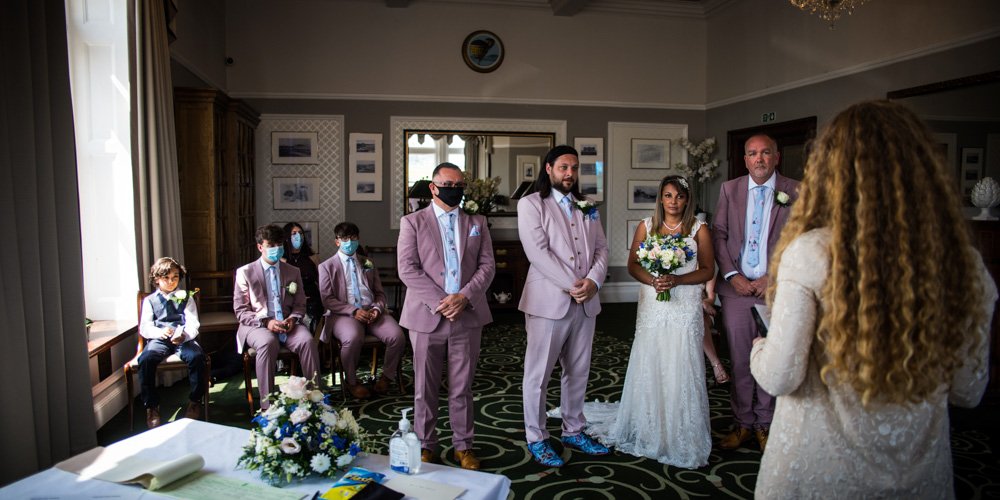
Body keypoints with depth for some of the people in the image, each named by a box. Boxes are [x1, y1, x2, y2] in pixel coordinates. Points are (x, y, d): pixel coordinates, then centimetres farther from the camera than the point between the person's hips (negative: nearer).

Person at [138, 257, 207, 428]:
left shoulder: (185, 297, 16)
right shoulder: (149, 300, 16)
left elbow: (193, 323, 3)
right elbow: (144, 327, 5)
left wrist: (185, 335, -20)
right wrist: (160, 332, -18)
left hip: (183, 338, 0)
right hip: (159, 340, 0)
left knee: (196, 356, -31)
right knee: (146, 359, -32)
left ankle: (195, 401, -10)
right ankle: (151, 407, -15)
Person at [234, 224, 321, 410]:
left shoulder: (293, 272, 13)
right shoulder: (245, 272, 3)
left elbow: (300, 304, 14)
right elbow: (240, 311, 0)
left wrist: (293, 319, -10)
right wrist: (265, 322, -17)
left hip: (287, 323, 3)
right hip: (257, 324, -2)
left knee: (307, 340, -30)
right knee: (268, 343, -37)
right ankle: (267, 405, -31)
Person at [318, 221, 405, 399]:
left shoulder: (367, 264, 22)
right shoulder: (327, 266, 9)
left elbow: (380, 293, 20)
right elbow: (327, 299, -1)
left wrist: (377, 308, -4)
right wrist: (353, 311, -14)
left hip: (371, 311, 4)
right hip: (343, 314, -3)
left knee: (397, 336, -24)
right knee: (353, 338, -37)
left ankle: (387, 376, 2)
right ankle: (352, 382, -11)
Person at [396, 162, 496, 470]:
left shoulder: (477, 223, 12)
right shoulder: (412, 222, 4)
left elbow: (487, 265, 5)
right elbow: (407, 269, -6)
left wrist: (464, 297, -11)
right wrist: (439, 302, -14)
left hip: (467, 316, 2)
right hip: (427, 315, -2)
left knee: (462, 387, 9)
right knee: (425, 387, 7)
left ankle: (463, 445, 21)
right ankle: (425, 445, 21)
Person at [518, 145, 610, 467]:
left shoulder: (587, 207, 15)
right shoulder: (530, 204, -3)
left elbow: (601, 248, 10)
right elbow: (538, 251, -14)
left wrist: (593, 281, -9)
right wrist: (572, 285, -17)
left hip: (586, 302, 6)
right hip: (549, 301, -6)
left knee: (578, 372, 15)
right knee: (538, 374, 3)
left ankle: (574, 432, 30)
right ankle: (536, 439, 17)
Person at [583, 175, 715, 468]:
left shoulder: (699, 229, 3)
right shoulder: (647, 226, 7)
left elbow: (708, 270, 1)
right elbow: (633, 264, 6)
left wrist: (677, 280, -14)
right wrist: (652, 280, -13)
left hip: (685, 310, -1)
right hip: (652, 309, 2)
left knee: (681, 371, -1)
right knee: (647, 369, 5)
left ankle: (682, 437, 14)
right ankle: (647, 431, 21)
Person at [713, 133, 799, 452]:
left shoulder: (795, 192, 0)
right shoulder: (729, 189, 6)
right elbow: (719, 234, 5)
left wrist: (774, 277, -9)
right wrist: (732, 275, -5)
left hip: (776, 287, -1)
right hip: (737, 287, 2)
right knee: (740, 360, 8)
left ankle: (764, 423, 24)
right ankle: (743, 423, 21)